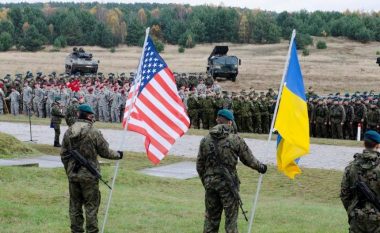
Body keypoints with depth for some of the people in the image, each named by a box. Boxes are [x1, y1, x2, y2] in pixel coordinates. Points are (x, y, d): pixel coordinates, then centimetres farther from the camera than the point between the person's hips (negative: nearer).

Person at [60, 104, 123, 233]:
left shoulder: (68, 132, 2)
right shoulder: (94, 132, -14)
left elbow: (64, 154, 8)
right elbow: (105, 152, -6)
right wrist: (118, 155, 13)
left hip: (73, 175, 5)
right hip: (89, 176, -5)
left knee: (75, 205, 12)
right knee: (91, 205, 4)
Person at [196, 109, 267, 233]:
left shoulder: (205, 140, 2)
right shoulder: (235, 140, -8)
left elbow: (199, 165, 8)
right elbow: (249, 160, 0)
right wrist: (261, 167, 19)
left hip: (210, 182, 4)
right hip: (228, 184, -4)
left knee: (211, 218, 13)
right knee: (231, 218, 4)